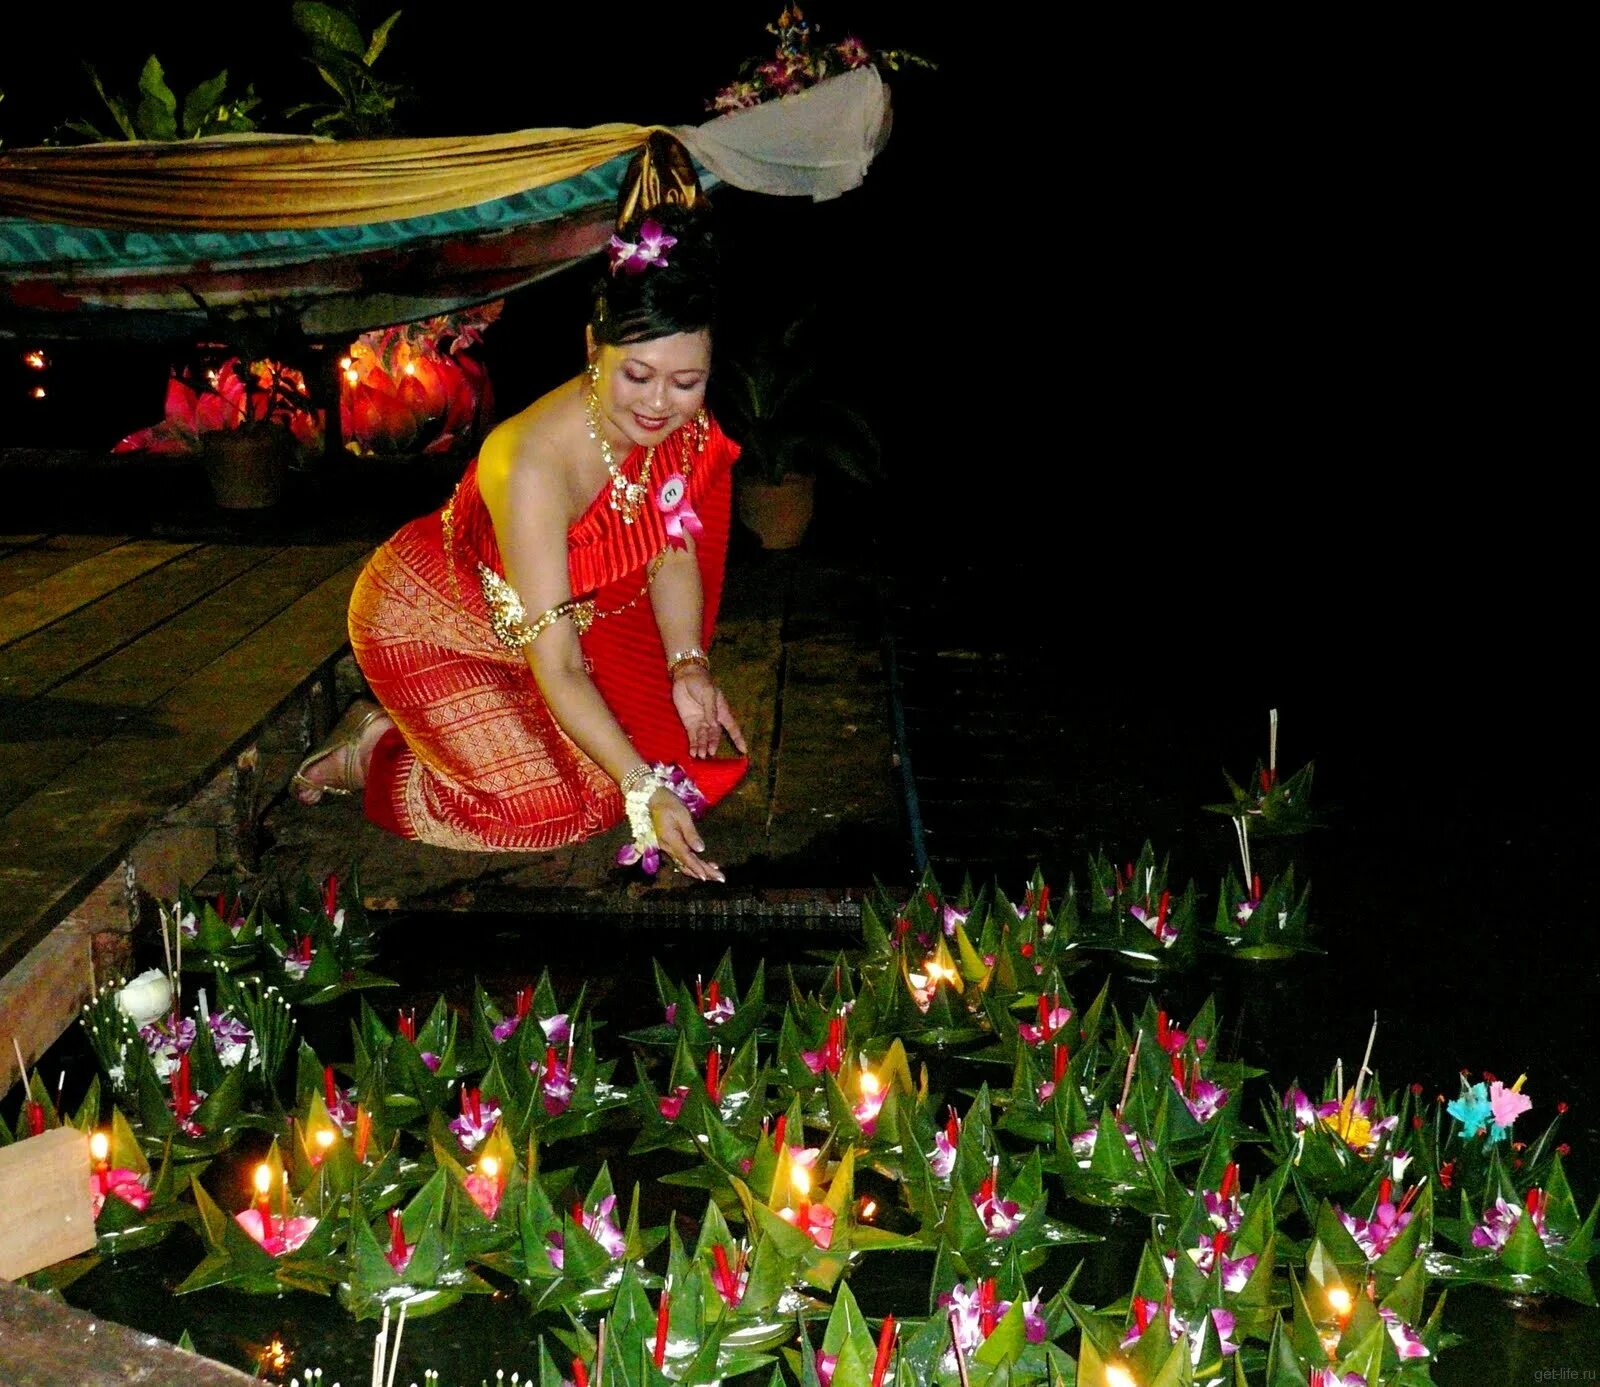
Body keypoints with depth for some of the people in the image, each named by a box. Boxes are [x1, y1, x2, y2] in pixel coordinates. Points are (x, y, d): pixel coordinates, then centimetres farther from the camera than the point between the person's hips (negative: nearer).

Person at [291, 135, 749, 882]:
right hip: (428, 622, -7)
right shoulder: (534, 464, -39)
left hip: (560, 617, 7)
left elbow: (672, 551, -3)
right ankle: (374, 757, 9)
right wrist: (642, 789, -43)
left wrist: (689, 667, -19)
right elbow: (555, 667, -38)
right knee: (553, 807, -17)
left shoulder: (679, 428, -19)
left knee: (674, 744, -2)